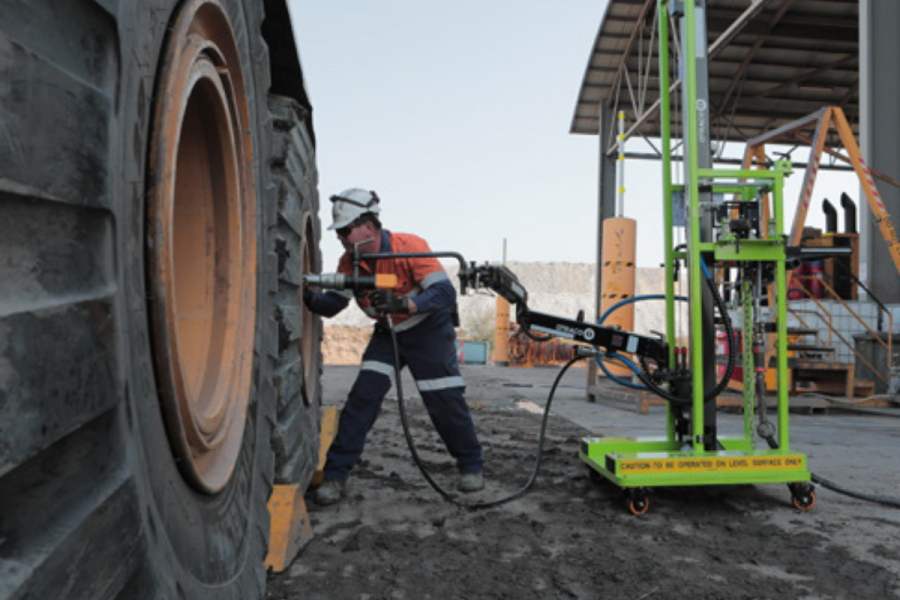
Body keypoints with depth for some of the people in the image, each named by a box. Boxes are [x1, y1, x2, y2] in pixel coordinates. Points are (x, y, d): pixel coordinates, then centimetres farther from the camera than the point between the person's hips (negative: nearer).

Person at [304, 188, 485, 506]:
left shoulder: (410, 247, -26)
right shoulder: (349, 261, -9)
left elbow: (446, 293, -32)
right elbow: (333, 304, -4)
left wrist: (402, 304, -46)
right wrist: (310, 297, -27)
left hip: (429, 330, -4)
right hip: (387, 334, 4)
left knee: (445, 401, -3)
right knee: (363, 396, -8)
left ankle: (471, 466, 19)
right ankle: (335, 474, -2)